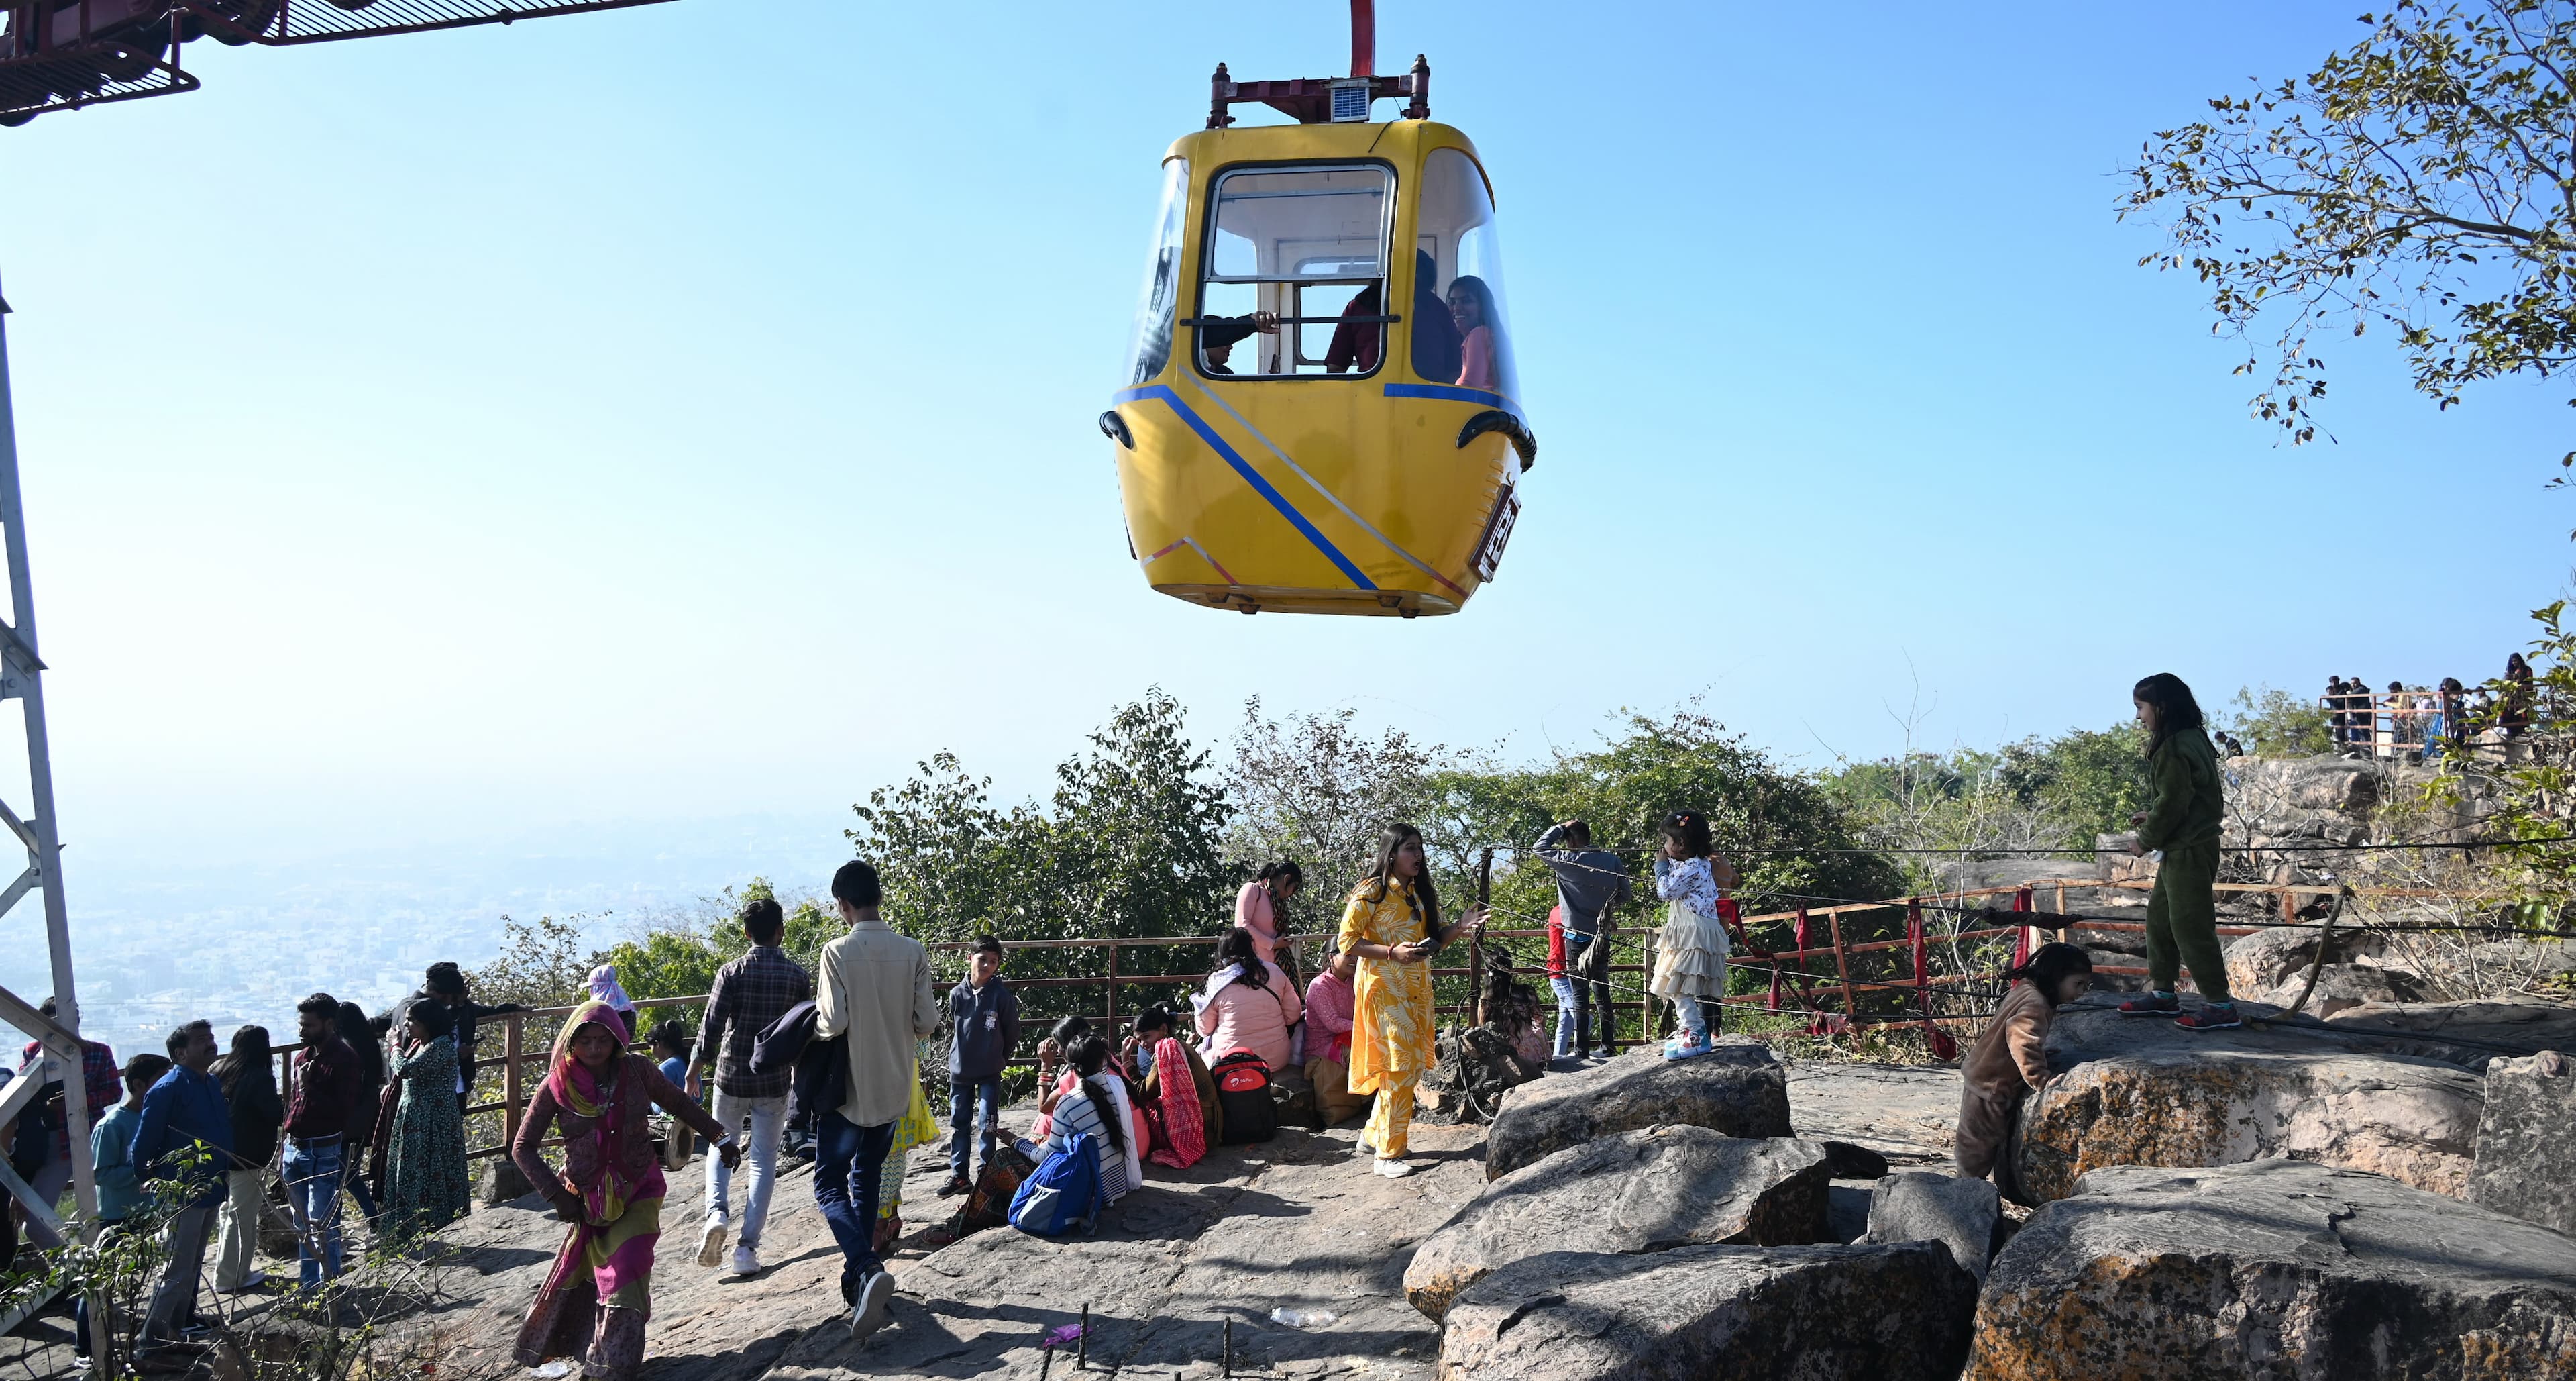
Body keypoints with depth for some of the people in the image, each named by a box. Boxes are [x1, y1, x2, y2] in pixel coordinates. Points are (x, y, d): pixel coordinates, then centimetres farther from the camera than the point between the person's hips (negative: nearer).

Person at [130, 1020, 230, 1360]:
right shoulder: (167, 1090, -17)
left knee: (193, 1265, 20)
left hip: (210, 1190, 8)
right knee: (176, 1271, -7)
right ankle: (148, 1345, 1)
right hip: (181, 1194, -8)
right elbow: (143, 1146, -17)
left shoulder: (213, 1085, 7)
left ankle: (179, 1328, 34)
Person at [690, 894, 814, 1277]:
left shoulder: (731, 973, -8)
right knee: (764, 1160, 9)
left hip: (732, 1076, 0)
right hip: (775, 1081, 1)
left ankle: (716, 1211, -5)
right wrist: (800, 1077, 18)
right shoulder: (798, 976, -3)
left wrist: (693, 1073, 4)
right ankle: (748, 1246, 4)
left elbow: (711, 1029, -9)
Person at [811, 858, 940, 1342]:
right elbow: (927, 1022, -3)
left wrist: (815, 1023, 3)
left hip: (851, 1090, -5)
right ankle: (858, 1277, 25)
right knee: (866, 1180, 20)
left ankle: (866, 1270, -17)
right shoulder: (913, 951, -4)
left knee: (829, 1183, 5)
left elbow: (833, 1022, -18)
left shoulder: (838, 952, -15)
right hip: (895, 1088, 5)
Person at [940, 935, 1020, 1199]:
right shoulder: (957, 994, -5)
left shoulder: (1002, 995, -12)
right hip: (959, 1070, 3)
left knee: (988, 1125, 2)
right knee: (958, 1123, 9)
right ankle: (959, 1175, 18)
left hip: (990, 1072, -3)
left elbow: (1012, 1032, 0)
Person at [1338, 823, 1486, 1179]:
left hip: (1418, 989, 8)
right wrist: (1393, 953, -23)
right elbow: (1348, 940, -13)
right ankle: (1388, 1154, -1)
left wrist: (1460, 928, -1)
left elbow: (1431, 940, 19)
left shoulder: (1421, 893, 14)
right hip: (1385, 988, -8)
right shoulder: (1372, 892, -9)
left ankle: (1374, 1133, 26)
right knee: (1401, 1068, -10)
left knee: (1414, 1066, 10)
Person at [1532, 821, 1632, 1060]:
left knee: (1580, 995, -3)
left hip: (1577, 936, -5)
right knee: (1602, 992, 13)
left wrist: (1560, 827, 4)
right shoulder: (1612, 860, 1)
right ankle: (1606, 1047, 16)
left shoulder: (1569, 861, -13)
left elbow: (1539, 847, -2)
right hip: (1602, 936, 5)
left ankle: (1582, 1051, -4)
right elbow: (1625, 894, 9)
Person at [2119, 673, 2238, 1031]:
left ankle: (2219, 1006, 3)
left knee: (2190, 927, -4)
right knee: (2159, 918, 16)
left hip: (2189, 850, -10)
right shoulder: (2192, 738, 11)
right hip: (2183, 847, 10)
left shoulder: (2173, 748, -19)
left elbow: (2173, 803, -19)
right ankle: (2162, 994, 23)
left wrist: (2145, 840, -7)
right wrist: (2153, 819, 12)